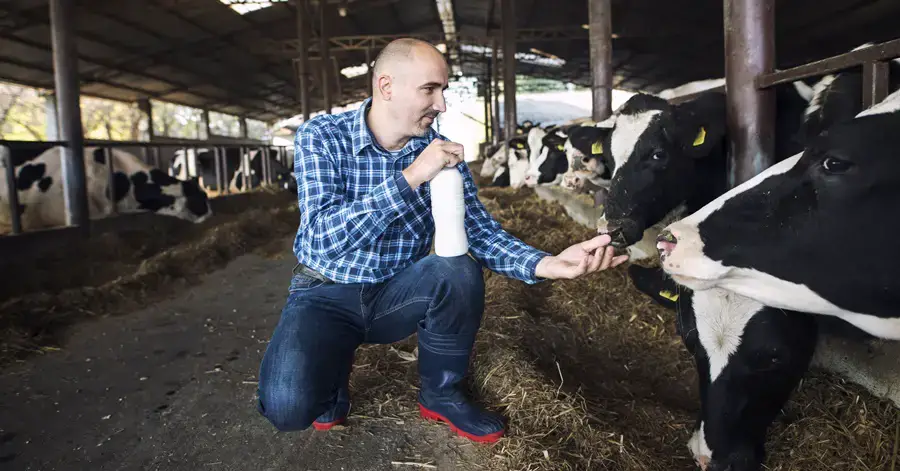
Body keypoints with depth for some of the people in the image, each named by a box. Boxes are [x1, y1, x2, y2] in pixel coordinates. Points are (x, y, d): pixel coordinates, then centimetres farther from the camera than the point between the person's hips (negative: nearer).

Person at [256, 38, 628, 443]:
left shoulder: (442, 151, -6)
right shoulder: (320, 137, -14)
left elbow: (480, 231, -9)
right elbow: (323, 237, -27)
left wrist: (546, 265, -27)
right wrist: (410, 177, -35)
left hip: (398, 292, 3)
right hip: (326, 292, -3)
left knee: (459, 271, -29)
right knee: (287, 405, -30)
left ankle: (441, 395, -1)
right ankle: (332, 375, 10)